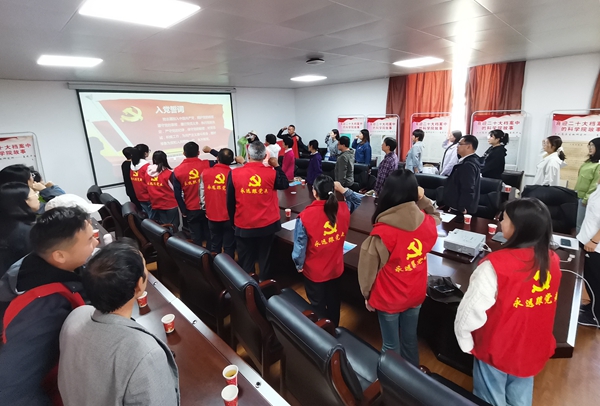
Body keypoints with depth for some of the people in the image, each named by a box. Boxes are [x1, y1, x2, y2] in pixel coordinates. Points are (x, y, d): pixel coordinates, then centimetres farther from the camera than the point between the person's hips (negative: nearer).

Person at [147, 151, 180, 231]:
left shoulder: (148, 173, -1)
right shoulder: (169, 173, -17)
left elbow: (148, 189, 6)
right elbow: (175, 189, -11)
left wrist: (153, 201, 16)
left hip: (156, 205, 5)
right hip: (170, 205, -5)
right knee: (173, 227, 6)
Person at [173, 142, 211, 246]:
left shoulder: (177, 171, -7)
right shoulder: (206, 165, -10)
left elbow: (177, 195, -5)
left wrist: (184, 211, 5)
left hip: (191, 210, 0)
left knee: (196, 238, 12)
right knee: (210, 236, 14)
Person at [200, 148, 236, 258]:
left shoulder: (205, 173, -6)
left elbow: (202, 194, 1)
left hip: (212, 216, 3)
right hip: (229, 216, -2)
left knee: (215, 245, 18)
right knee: (229, 246, 10)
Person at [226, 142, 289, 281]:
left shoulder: (234, 174, -11)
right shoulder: (272, 173, -12)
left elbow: (230, 202, -5)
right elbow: (285, 184, 9)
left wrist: (233, 220, 10)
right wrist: (276, 166, 13)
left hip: (244, 226, 0)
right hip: (267, 225, 1)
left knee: (246, 262, 15)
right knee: (265, 259, 19)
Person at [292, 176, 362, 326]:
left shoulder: (305, 216, -28)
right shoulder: (343, 209, -15)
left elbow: (300, 246, -19)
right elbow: (356, 201, 9)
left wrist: (299, 265, -3)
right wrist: (343, 190, -3)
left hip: (314, 271, -4)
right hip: (336, 268, 4)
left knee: (317, 305, 20)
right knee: (333, 301, 27)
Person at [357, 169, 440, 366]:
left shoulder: (382, 233, -31)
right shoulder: (427, 223, -17)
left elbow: (368, 269, -16)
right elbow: (436, 217, 12)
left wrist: (367, 294, 0)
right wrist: (423, 200, 0)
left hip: (389, 299, -4)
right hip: (416, 295, 5)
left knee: (391, 345, 18)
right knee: (410, 338, 27)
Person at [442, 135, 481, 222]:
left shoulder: (468, 165, -22)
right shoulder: (469, 161, 12)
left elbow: (468, 190, -27)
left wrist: (461, 209, -22)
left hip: (459, 210, -10)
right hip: (458, 208, 10)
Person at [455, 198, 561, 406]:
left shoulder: (496, 265, -32)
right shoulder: (553, 261, -11)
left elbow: (470, 311, -25)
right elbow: (544, 309, 3)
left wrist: (465, 342, -6)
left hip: (498, 351, -5)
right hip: (534, 349, 5)